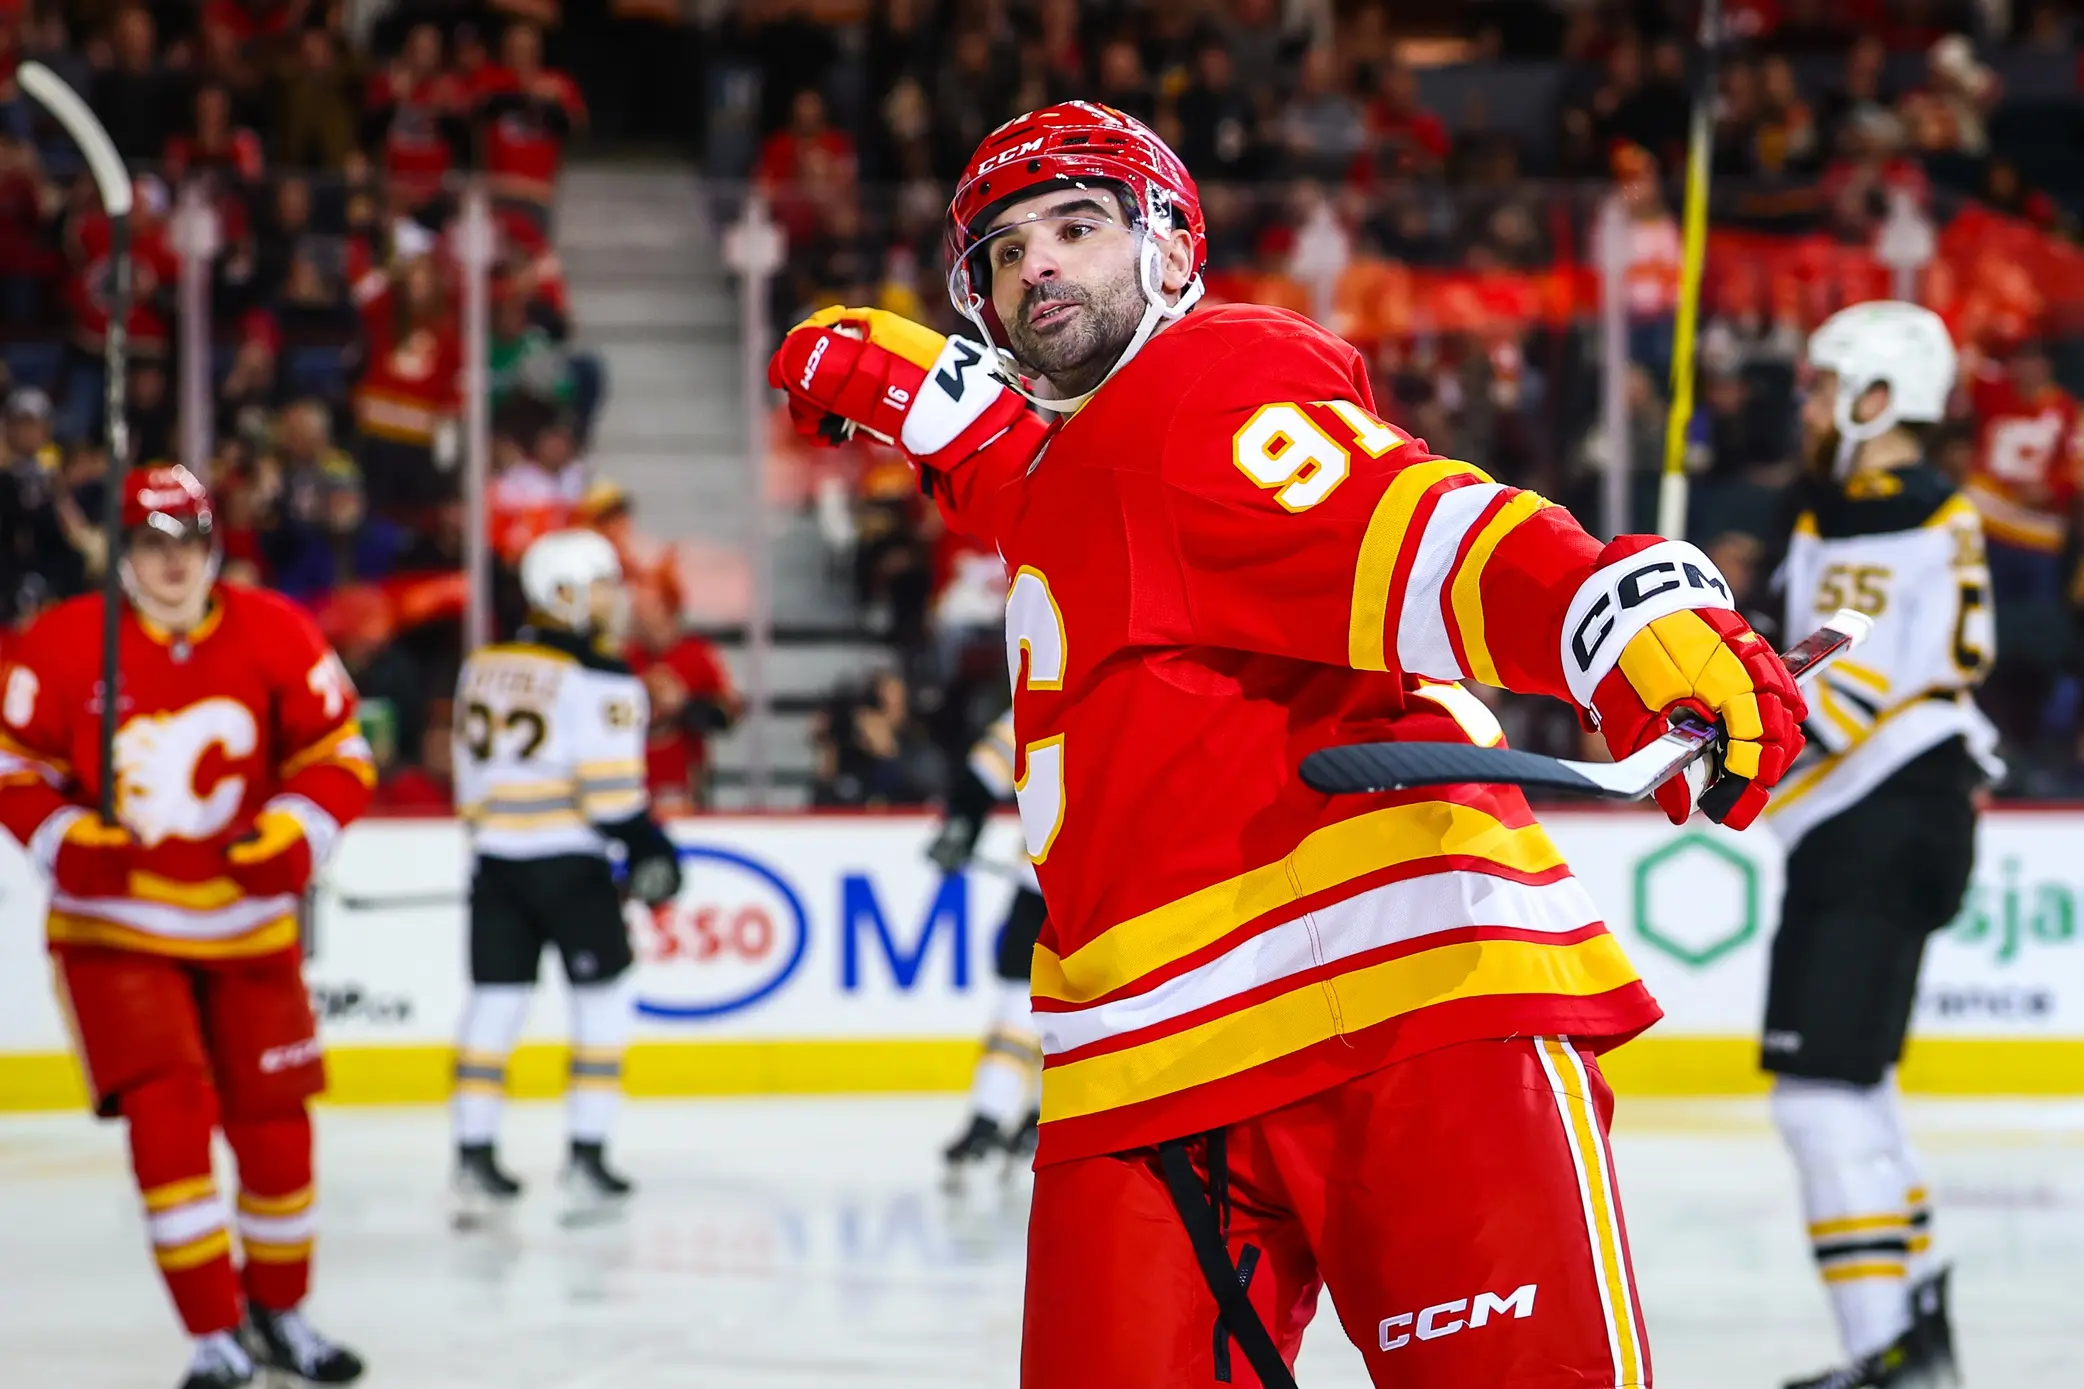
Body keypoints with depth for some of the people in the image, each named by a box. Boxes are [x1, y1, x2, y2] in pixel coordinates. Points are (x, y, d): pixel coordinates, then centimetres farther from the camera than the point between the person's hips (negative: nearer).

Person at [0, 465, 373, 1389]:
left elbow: (338, 755, -1)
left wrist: (294, 834, -18)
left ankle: (278, 1310, 29)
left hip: (248, 923, 2)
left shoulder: (275, 636, -7)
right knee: (167, 1114, -15)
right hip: (115, 923, -2)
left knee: (274, 1121, 7)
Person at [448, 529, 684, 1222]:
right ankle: (585, 1160, 2)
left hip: (495, 857, 6)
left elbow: (470, 774, 14)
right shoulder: (600, 681, -10)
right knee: (603, 1001, 6)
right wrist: (649, 852, -5)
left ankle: (474, 1159, 7)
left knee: (495, 1002, 9)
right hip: (568, 862, -6)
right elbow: (611, 791, -16)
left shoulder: (483, 667, 10)